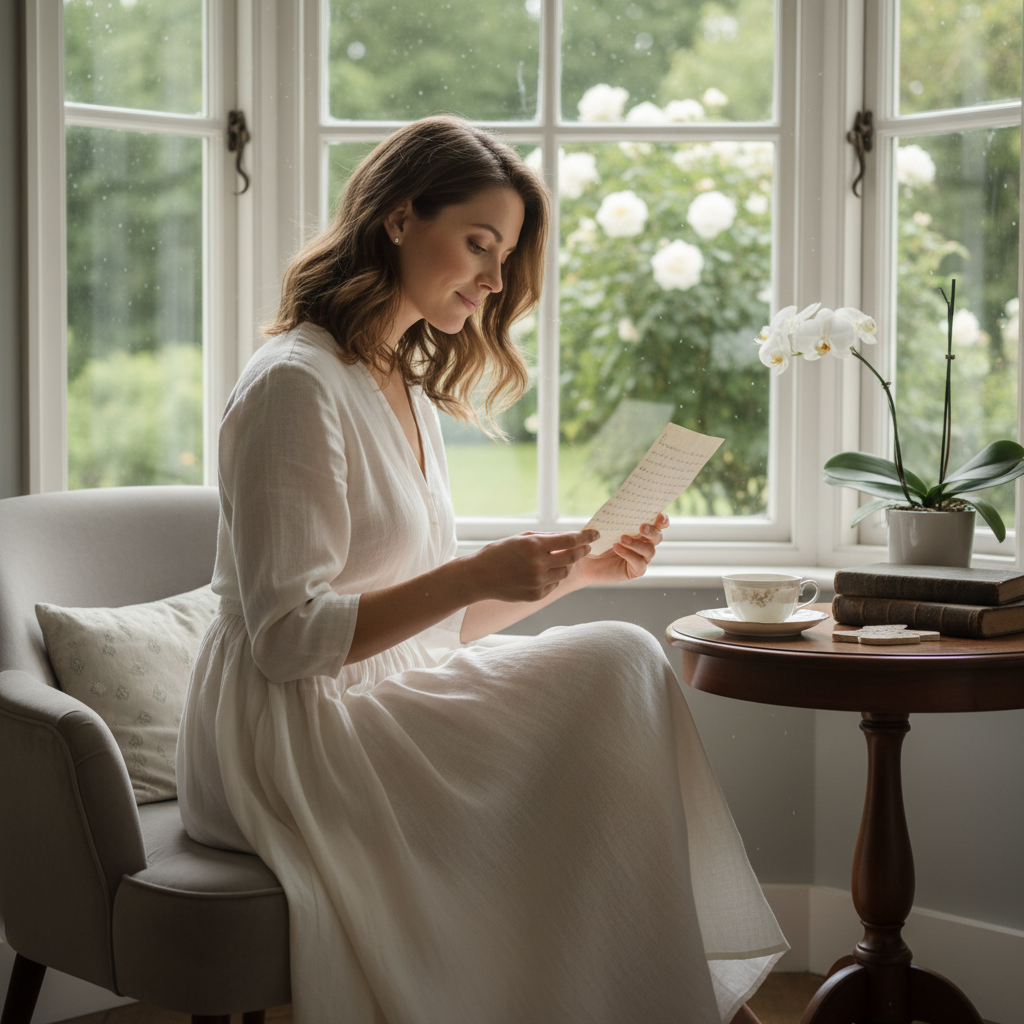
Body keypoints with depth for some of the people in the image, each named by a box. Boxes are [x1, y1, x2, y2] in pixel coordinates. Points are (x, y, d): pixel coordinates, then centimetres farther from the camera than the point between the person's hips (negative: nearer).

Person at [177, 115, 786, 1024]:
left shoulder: (410, 392, 17)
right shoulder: (295, 386, -12)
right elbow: (285, 639, -17)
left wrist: (574, 569, 4)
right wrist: (477, 575, -23)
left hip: (378, 710, 9)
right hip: (288, 743, -9)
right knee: (618, 664, -18)